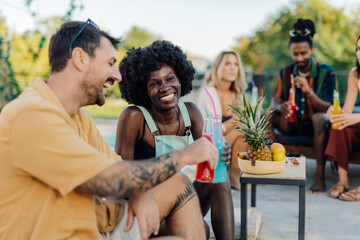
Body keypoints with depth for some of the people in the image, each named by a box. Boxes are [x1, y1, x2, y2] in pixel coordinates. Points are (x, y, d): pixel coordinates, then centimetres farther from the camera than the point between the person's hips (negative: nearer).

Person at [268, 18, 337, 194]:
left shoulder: (326, 73, -10)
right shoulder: (286, 72, 2)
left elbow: (327, 109, -16)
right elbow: (275, 100, -1)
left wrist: (308, 91, -34)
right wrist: (281, 106, -27)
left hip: (316, 127, -4)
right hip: (293, 125, 4)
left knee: (319, 117, -37)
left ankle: (320, 176, -34)